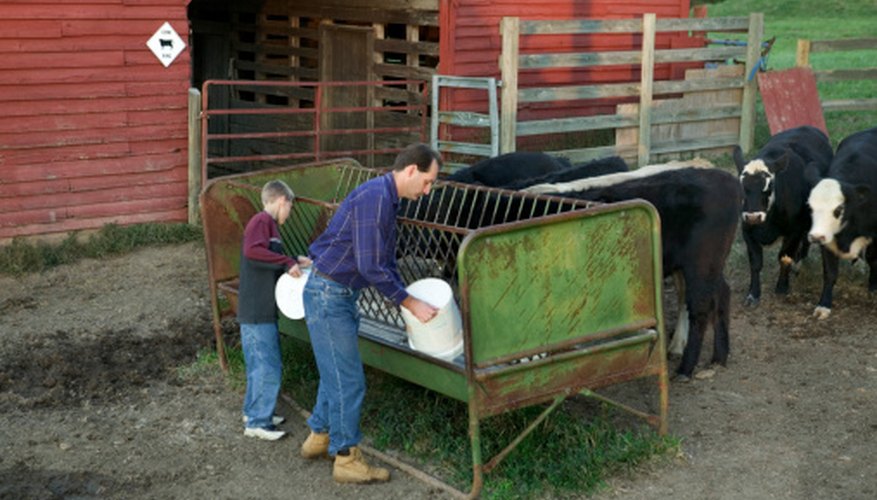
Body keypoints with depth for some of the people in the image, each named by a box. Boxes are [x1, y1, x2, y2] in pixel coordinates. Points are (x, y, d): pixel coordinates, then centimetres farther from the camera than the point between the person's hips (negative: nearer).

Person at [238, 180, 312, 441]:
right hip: (257, 311, -10)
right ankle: (257, 422, 2)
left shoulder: (268, 223, 16)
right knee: (268, 367, -5)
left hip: (261, 310, 10)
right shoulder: (262, 221, -13)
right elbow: (252, 251, -30)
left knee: (260, 365, 19)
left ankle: (254, 412, 30)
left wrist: (294, 262, 13)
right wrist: (287, 262, -25)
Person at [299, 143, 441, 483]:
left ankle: (319, 437, 35)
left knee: (337, 373, 20)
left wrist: (410, 306, 13)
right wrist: (411, 304, -16)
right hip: (328, 294, -10)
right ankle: (346, 460, 8)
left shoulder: (387, 200, 11)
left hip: (342, 296, 10)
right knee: (349, 381, -2)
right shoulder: (374, 197, -21)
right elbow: (370, 266, -24)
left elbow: (386, 263, 19)